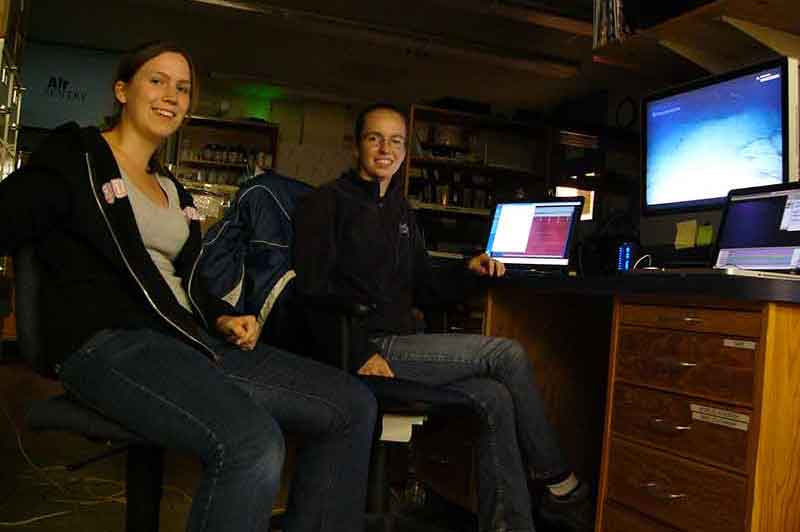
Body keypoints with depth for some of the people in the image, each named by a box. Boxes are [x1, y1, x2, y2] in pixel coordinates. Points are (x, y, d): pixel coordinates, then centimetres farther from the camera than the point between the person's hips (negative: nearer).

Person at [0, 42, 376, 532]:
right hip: (108, 343, -7)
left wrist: (223, 318, 8)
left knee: (352, 405, -6)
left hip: (189, 341, 8)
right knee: (253, 443, -36)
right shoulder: (74, 159, 4)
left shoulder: (173, 191, 25)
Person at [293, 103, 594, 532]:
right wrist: (358, 355, -20)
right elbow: (313, 291, -12)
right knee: (509, 355, -14)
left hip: (401, 345, 7)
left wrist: (467, 273, 6)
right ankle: (557, 483, 1)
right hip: (368, 349, -7)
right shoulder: (328, 202, -2)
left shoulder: (401, 213, 21)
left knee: (496, 399, -16)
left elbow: (420, 289, 23)